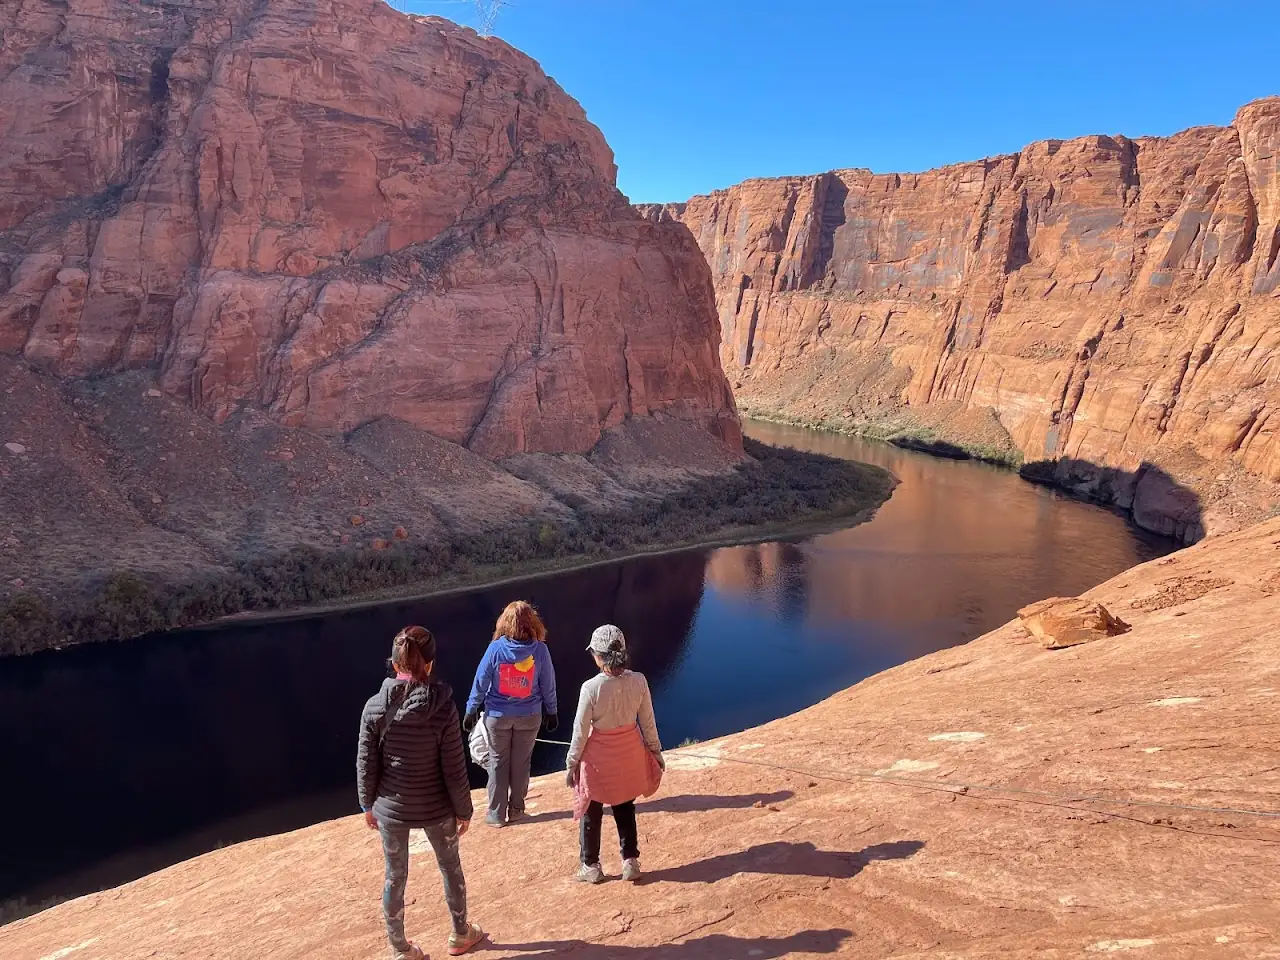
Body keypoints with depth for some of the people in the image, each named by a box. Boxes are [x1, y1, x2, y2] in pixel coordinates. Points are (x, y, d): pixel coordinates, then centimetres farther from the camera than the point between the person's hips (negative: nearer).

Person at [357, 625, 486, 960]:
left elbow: (366, 765, -6)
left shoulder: (375, 707, -14)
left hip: (391, 808, 1)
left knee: (395, 877, 19)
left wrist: (368, 805, 11)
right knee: (451, 867, 23)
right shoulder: (443, 707, -19)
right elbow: (454, 769, -13)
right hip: (436, 808, -1)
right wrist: (463, 809, 1)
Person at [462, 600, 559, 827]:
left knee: (498, 763, 14)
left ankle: (497, 814, 22)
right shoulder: (540, 649, -14)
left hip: (498, 715, -1)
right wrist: (551, 712, 10)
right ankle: (516, 809, 29)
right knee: (521, 763, 17)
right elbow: (548, 684, -4)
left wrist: (471, 711, 4)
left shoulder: (496, 648, -16)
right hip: (529, 716, 1)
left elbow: (481, 682, -8)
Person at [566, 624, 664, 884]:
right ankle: (631, 861, 30)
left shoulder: (591, 688, -24)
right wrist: (656, 751, 11)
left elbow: (581, 731, -14)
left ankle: (591, 866, 30)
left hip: (599, 756, -3)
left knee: (591, 813, 17)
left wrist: (572, 764, -1)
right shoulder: (638, 681, -15)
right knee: (625, 809, 23)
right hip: (629, 752, 3)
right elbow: (648, 722, -4)